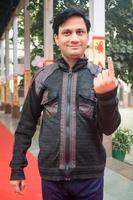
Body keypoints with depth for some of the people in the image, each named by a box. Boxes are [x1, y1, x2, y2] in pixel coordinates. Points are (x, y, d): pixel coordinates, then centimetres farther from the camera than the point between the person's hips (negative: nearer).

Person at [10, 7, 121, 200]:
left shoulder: (100, 76, -3)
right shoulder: (43, 77, -1)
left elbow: (109, 128, -7)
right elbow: (26, 124, 4)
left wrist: (107, 95, -25)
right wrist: (17, 167, 4)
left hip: (89, 176, 0)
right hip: (51, 175, 1)